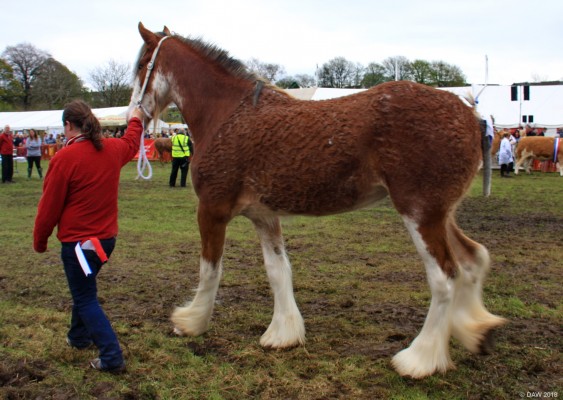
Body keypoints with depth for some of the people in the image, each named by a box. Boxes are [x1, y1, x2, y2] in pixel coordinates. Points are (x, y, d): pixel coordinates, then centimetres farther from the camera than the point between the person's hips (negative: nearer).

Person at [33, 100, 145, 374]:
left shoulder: (64, 158, -18)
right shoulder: (113, 149, 0)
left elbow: (49, 206, -11)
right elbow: (131, 143, 26)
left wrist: (39, 241, 3)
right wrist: (135, 120, 46)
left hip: (77, 241, -7)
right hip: (107, 237, 7)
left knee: (85, 299, 2)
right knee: (83, 289, 27)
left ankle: (112, 358, -2)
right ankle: (79, 336, 43)